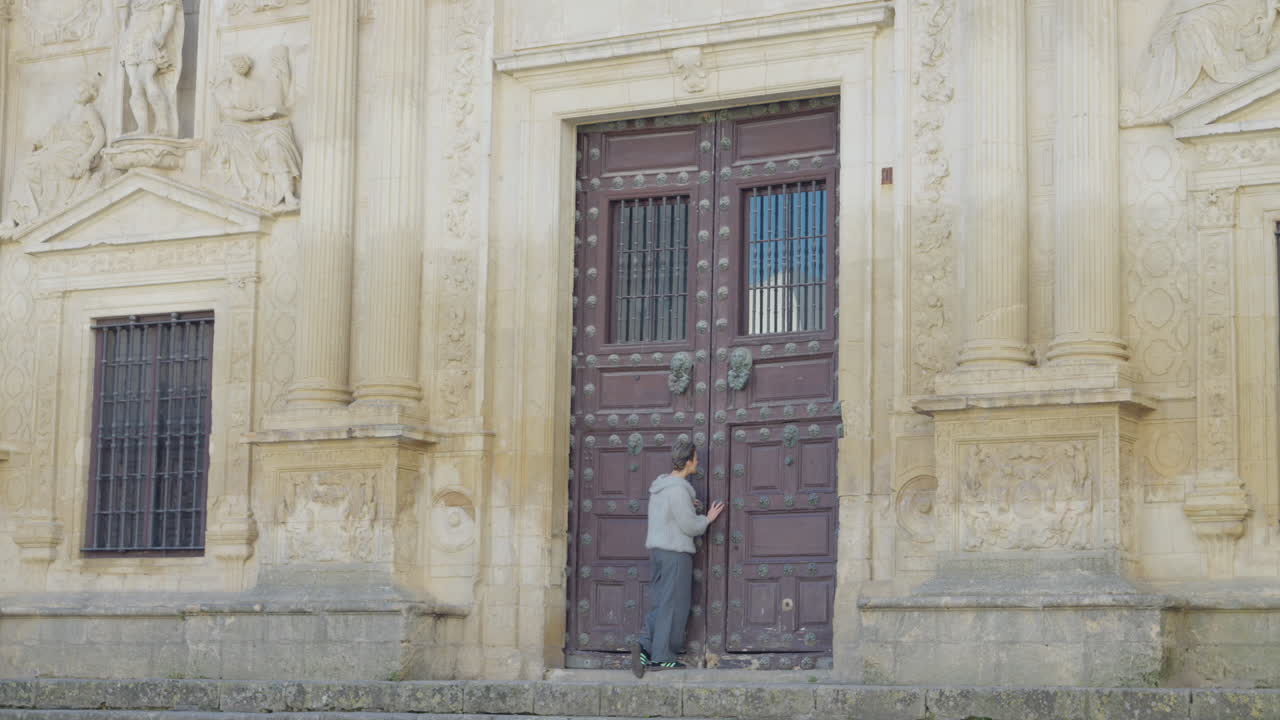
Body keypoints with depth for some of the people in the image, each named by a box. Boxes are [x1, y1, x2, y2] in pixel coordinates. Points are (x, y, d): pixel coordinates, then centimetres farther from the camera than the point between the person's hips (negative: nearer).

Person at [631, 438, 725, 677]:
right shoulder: (678, 490, -17)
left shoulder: (659, 486, 13)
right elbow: (690, 526, -15)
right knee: (672, 605, -2)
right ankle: (662, 656, 1)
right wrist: (707, 518, 2)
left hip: (657, 549, 9)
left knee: (659, 603, 10)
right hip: (675, 552, -9)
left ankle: (645, 645, -4)